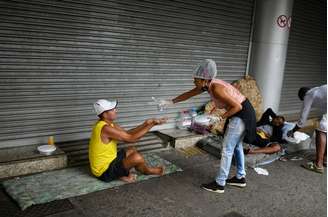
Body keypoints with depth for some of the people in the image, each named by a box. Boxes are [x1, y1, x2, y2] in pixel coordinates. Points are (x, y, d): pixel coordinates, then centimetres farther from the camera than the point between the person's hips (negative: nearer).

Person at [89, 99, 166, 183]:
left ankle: (123, 174, 5)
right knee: (136, 157, -22)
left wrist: (145, 124, -4)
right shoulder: (105, 128, -27)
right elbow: (131, 138, -25)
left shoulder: (108, 123, 3)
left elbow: (127, 133, 7)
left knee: (132, 150, 21)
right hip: (104, 172, -10)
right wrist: (151, 125, -19)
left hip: (107, 161, 10)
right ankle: (147, 170, 9)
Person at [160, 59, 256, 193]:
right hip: (239, 113, 10)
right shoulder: (207, 85, -2)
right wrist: (172, 102, 11)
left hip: (242, 114, -10)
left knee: (227, 149, -3)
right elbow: (189, 94, 11)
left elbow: (237, 107, -26)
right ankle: (240, 178, 35)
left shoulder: (216, 89, -29)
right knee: (236, 146, 20)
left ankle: (219, 184, 6)